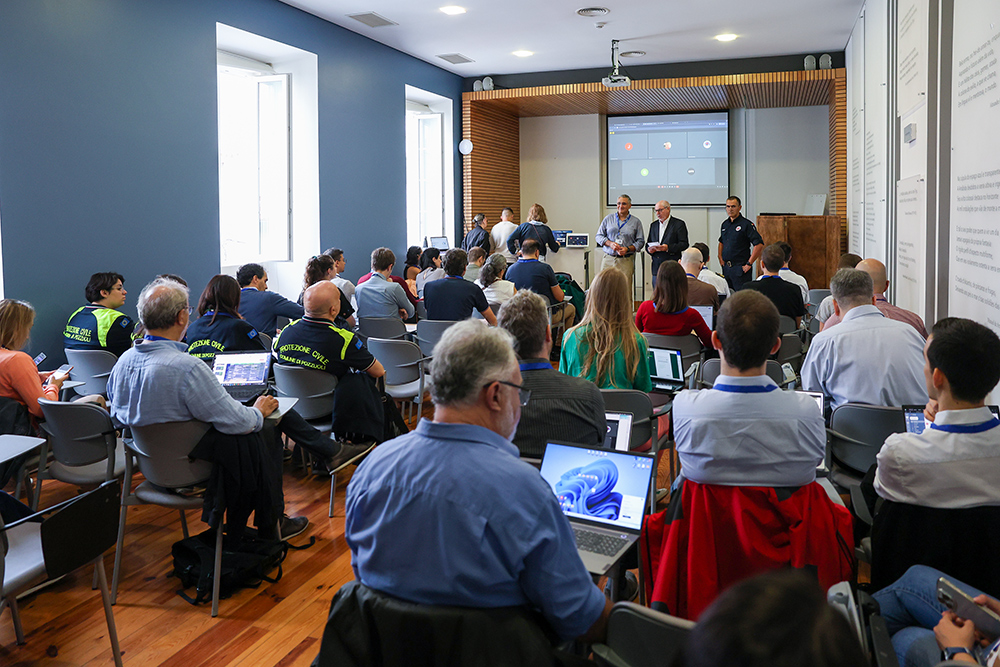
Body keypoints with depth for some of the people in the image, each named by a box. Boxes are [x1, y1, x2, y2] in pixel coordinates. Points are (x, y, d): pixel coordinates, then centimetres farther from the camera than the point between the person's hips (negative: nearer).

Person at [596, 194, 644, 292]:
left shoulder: (636, 222, 7)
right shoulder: (608, 219, 11)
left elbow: (640, 242, 6)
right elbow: (599, 236, 10)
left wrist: (628, 249, -11)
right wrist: (610, 243, -8)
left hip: (626, 261, -1)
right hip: (608, 259, 1)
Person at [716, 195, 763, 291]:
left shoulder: (746, 224, -9)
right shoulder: (725, 224, 13)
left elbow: (759, 244, -16)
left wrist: (749, 264, -15)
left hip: (740, 268, -7)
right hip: (726, 267, 7)